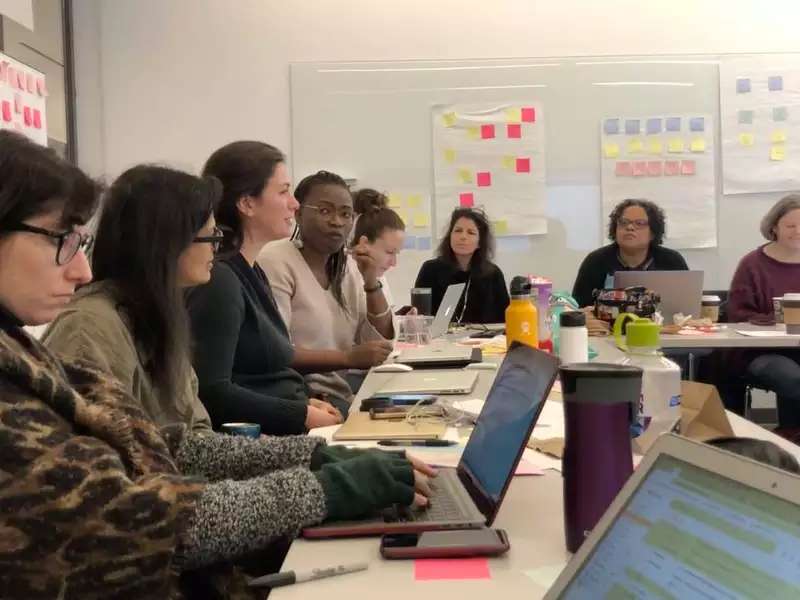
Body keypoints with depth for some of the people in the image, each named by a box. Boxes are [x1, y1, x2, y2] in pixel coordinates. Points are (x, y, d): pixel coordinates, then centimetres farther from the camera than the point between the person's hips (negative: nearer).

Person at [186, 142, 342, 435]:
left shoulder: (252, 273, 15)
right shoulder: (219, 279, -15)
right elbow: (211, 393, -21)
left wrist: (307, 403, 5)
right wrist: (303, 415, -17)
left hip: (286, 431, 9)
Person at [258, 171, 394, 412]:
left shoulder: (349, 265, 13)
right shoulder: (275, 261, -9)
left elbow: (382, 343, 8)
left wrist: (371, 282, -5)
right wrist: (349, 358, -25)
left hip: (341, 398, 8)